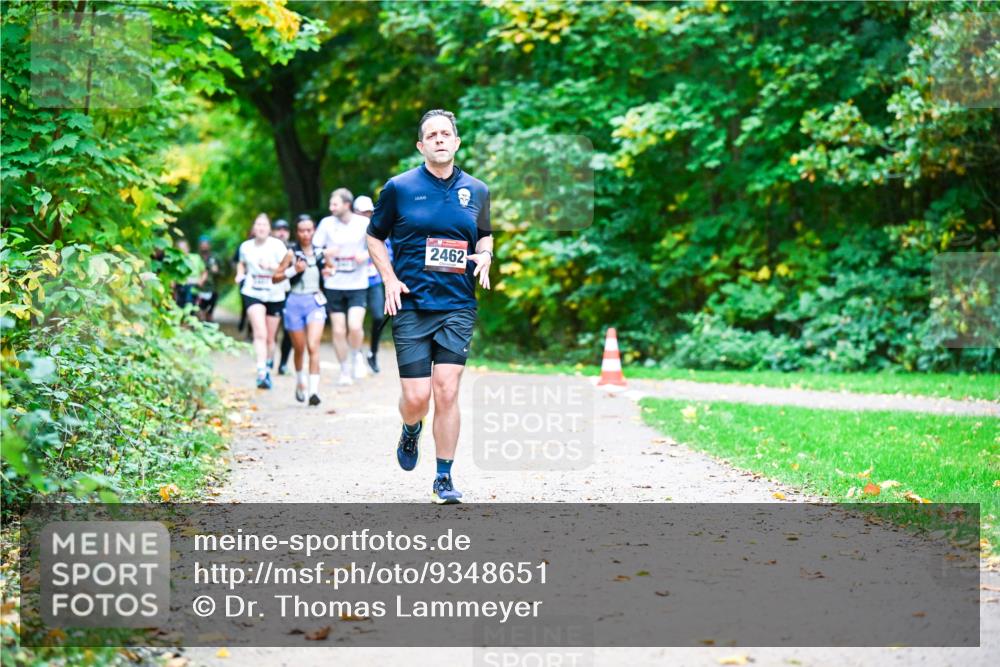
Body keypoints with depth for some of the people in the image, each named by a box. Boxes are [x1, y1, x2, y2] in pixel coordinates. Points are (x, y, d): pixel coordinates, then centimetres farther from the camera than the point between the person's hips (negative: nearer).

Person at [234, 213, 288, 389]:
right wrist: (240, 274, 3)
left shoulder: (277, 245, -7)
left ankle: (267, 369, 33)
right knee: (260, 334, -19)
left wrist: (270, 266, -29)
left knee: (270, 338, 12)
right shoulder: (246, 247, 3)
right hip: (253, 294, 0)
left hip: (275, 296, 0)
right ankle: (261, 372, -26)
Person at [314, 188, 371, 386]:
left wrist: (365, 255, -16)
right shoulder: (327, 223, -1)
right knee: (338, 330, 3)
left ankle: (356, 355, 13)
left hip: (357, 285, -2)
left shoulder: (364, 223, -4)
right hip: (334, 285, 2)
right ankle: (345, 371, 20)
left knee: (355, 326, -18)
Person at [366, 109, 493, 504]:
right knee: (416, 396, -5)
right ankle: (410, 434, 32)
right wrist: (389, 280, -2)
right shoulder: (399, 188, 1)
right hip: (411, 305, -1)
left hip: (458, 306, 2)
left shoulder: (476, 191, 9)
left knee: (447, 391, -7)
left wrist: (484, 256, 3)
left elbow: (485, 234, 26)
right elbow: (374, 236, 11)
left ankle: (444, 478, 4)